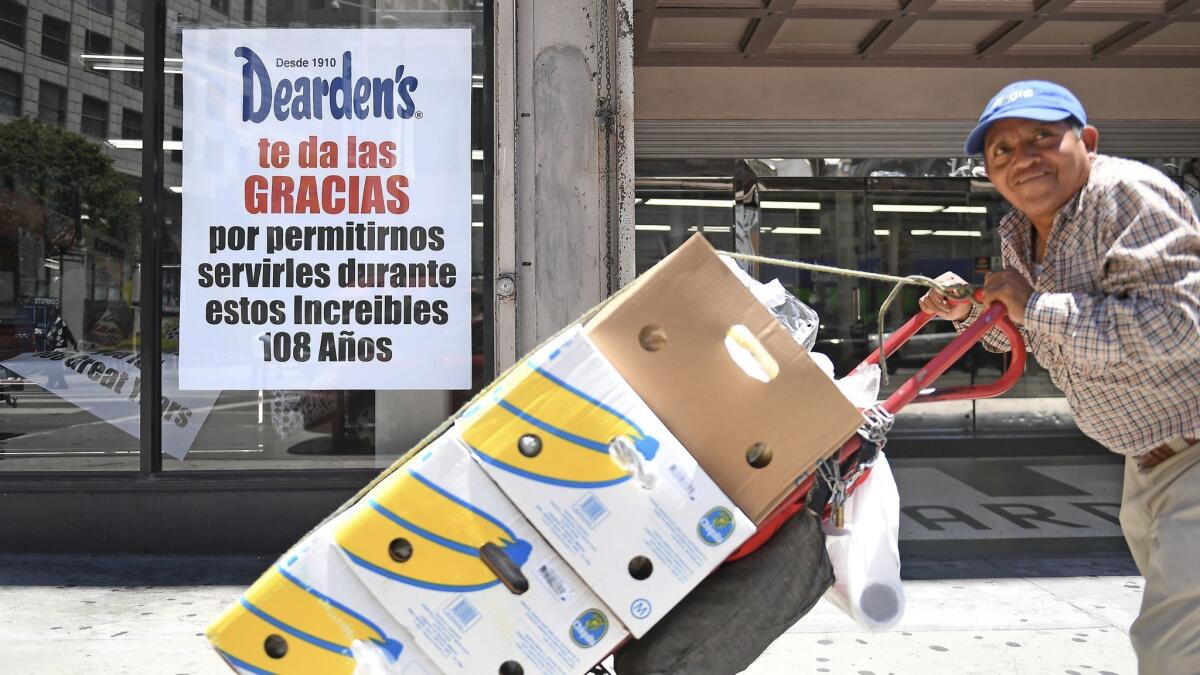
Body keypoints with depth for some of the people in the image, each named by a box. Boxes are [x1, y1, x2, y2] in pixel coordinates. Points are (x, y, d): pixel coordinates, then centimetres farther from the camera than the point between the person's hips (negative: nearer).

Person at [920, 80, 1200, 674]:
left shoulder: (1129, 194, -25)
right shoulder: (1017, 234, 1)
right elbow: (1026, 334, 16)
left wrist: (1035, 306, -30)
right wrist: (971, 311, -3)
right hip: (1148, 457, 9)